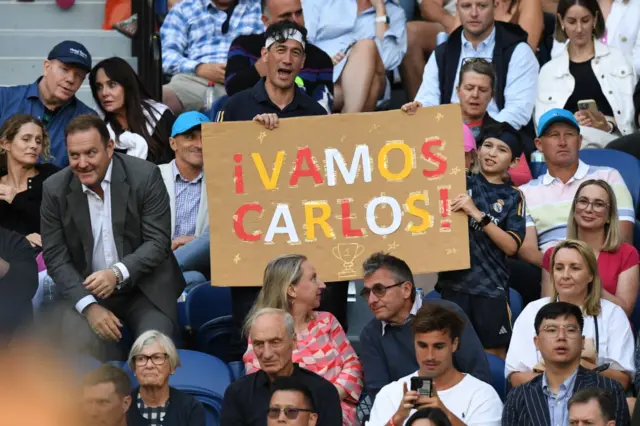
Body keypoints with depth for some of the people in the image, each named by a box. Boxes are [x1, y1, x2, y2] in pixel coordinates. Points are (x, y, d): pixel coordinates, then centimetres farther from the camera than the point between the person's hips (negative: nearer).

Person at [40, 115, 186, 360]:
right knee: (79, 350, -26)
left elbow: (158, 242, -11)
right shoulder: (55, 189, -5)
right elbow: (56, 257, -4)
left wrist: (118, 273, -29)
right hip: (87, 290, 1)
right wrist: (89, 306, -19)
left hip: (145, 288, -1)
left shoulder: (145, 176, -11)